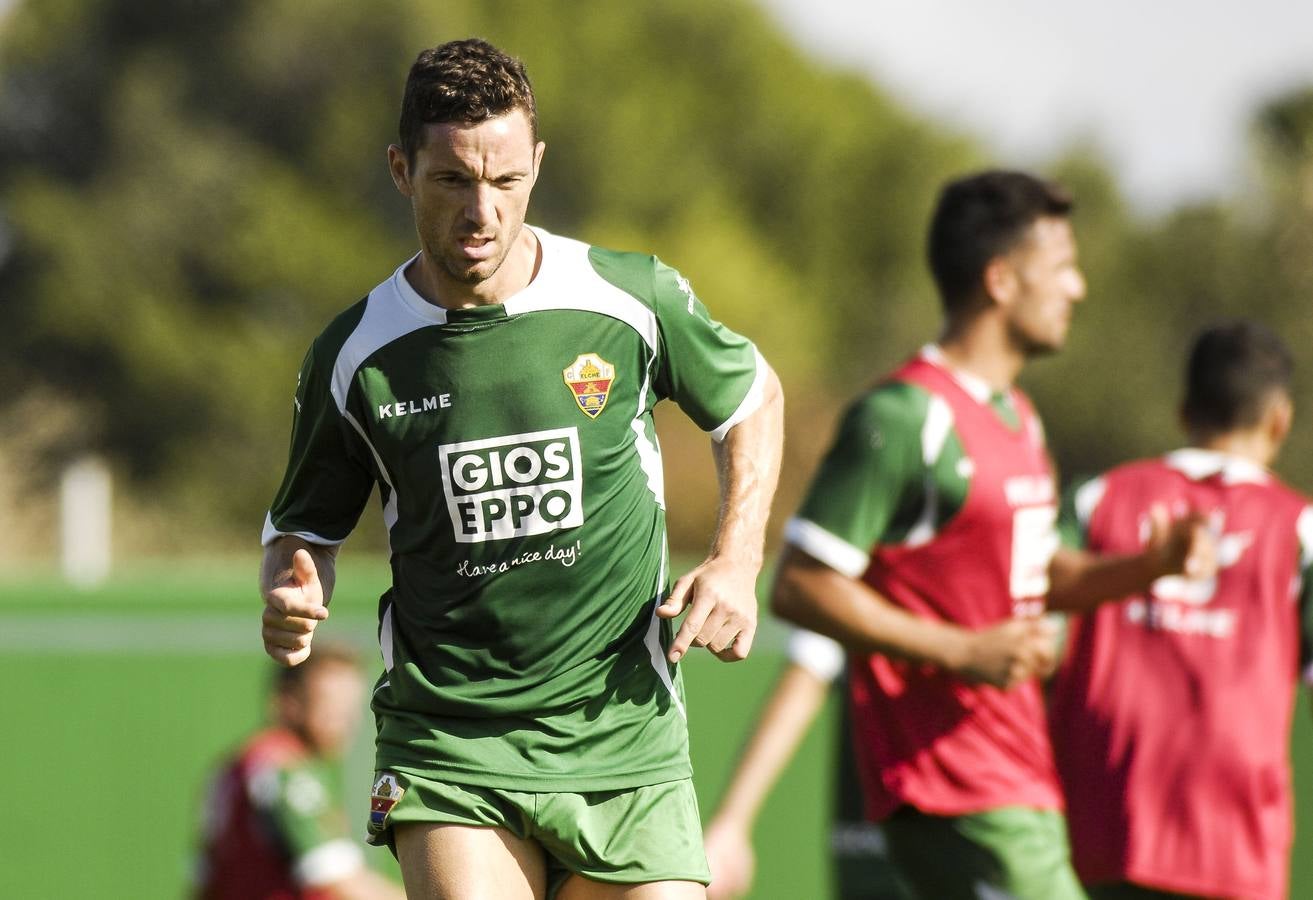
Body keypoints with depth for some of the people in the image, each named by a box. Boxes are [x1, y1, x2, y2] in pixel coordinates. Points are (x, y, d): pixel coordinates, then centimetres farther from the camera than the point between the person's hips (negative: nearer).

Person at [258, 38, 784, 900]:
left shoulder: (632, 298, -3)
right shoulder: (355, 357, -3)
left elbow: (752, 397, 16)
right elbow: (304, 529, 12)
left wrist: (736, 565, 3)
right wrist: (291, 595, -11)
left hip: (622, 733, 1)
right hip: (446, 752, -1)